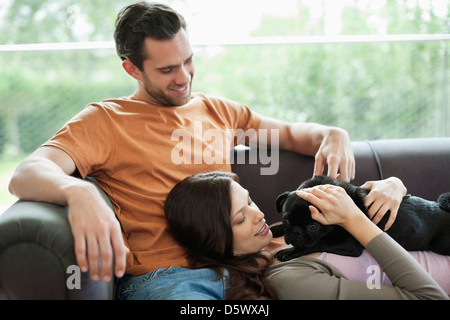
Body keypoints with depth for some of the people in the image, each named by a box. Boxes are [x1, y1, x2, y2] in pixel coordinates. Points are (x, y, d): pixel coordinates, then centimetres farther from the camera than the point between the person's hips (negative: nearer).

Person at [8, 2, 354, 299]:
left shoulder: (216, 109, 21)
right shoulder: (105, 120, 5)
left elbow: (290, 132, 27)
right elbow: (25, 175, -9)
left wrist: (332, 135, 2)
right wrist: (79, 193, -35)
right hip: (164, 274, -4)